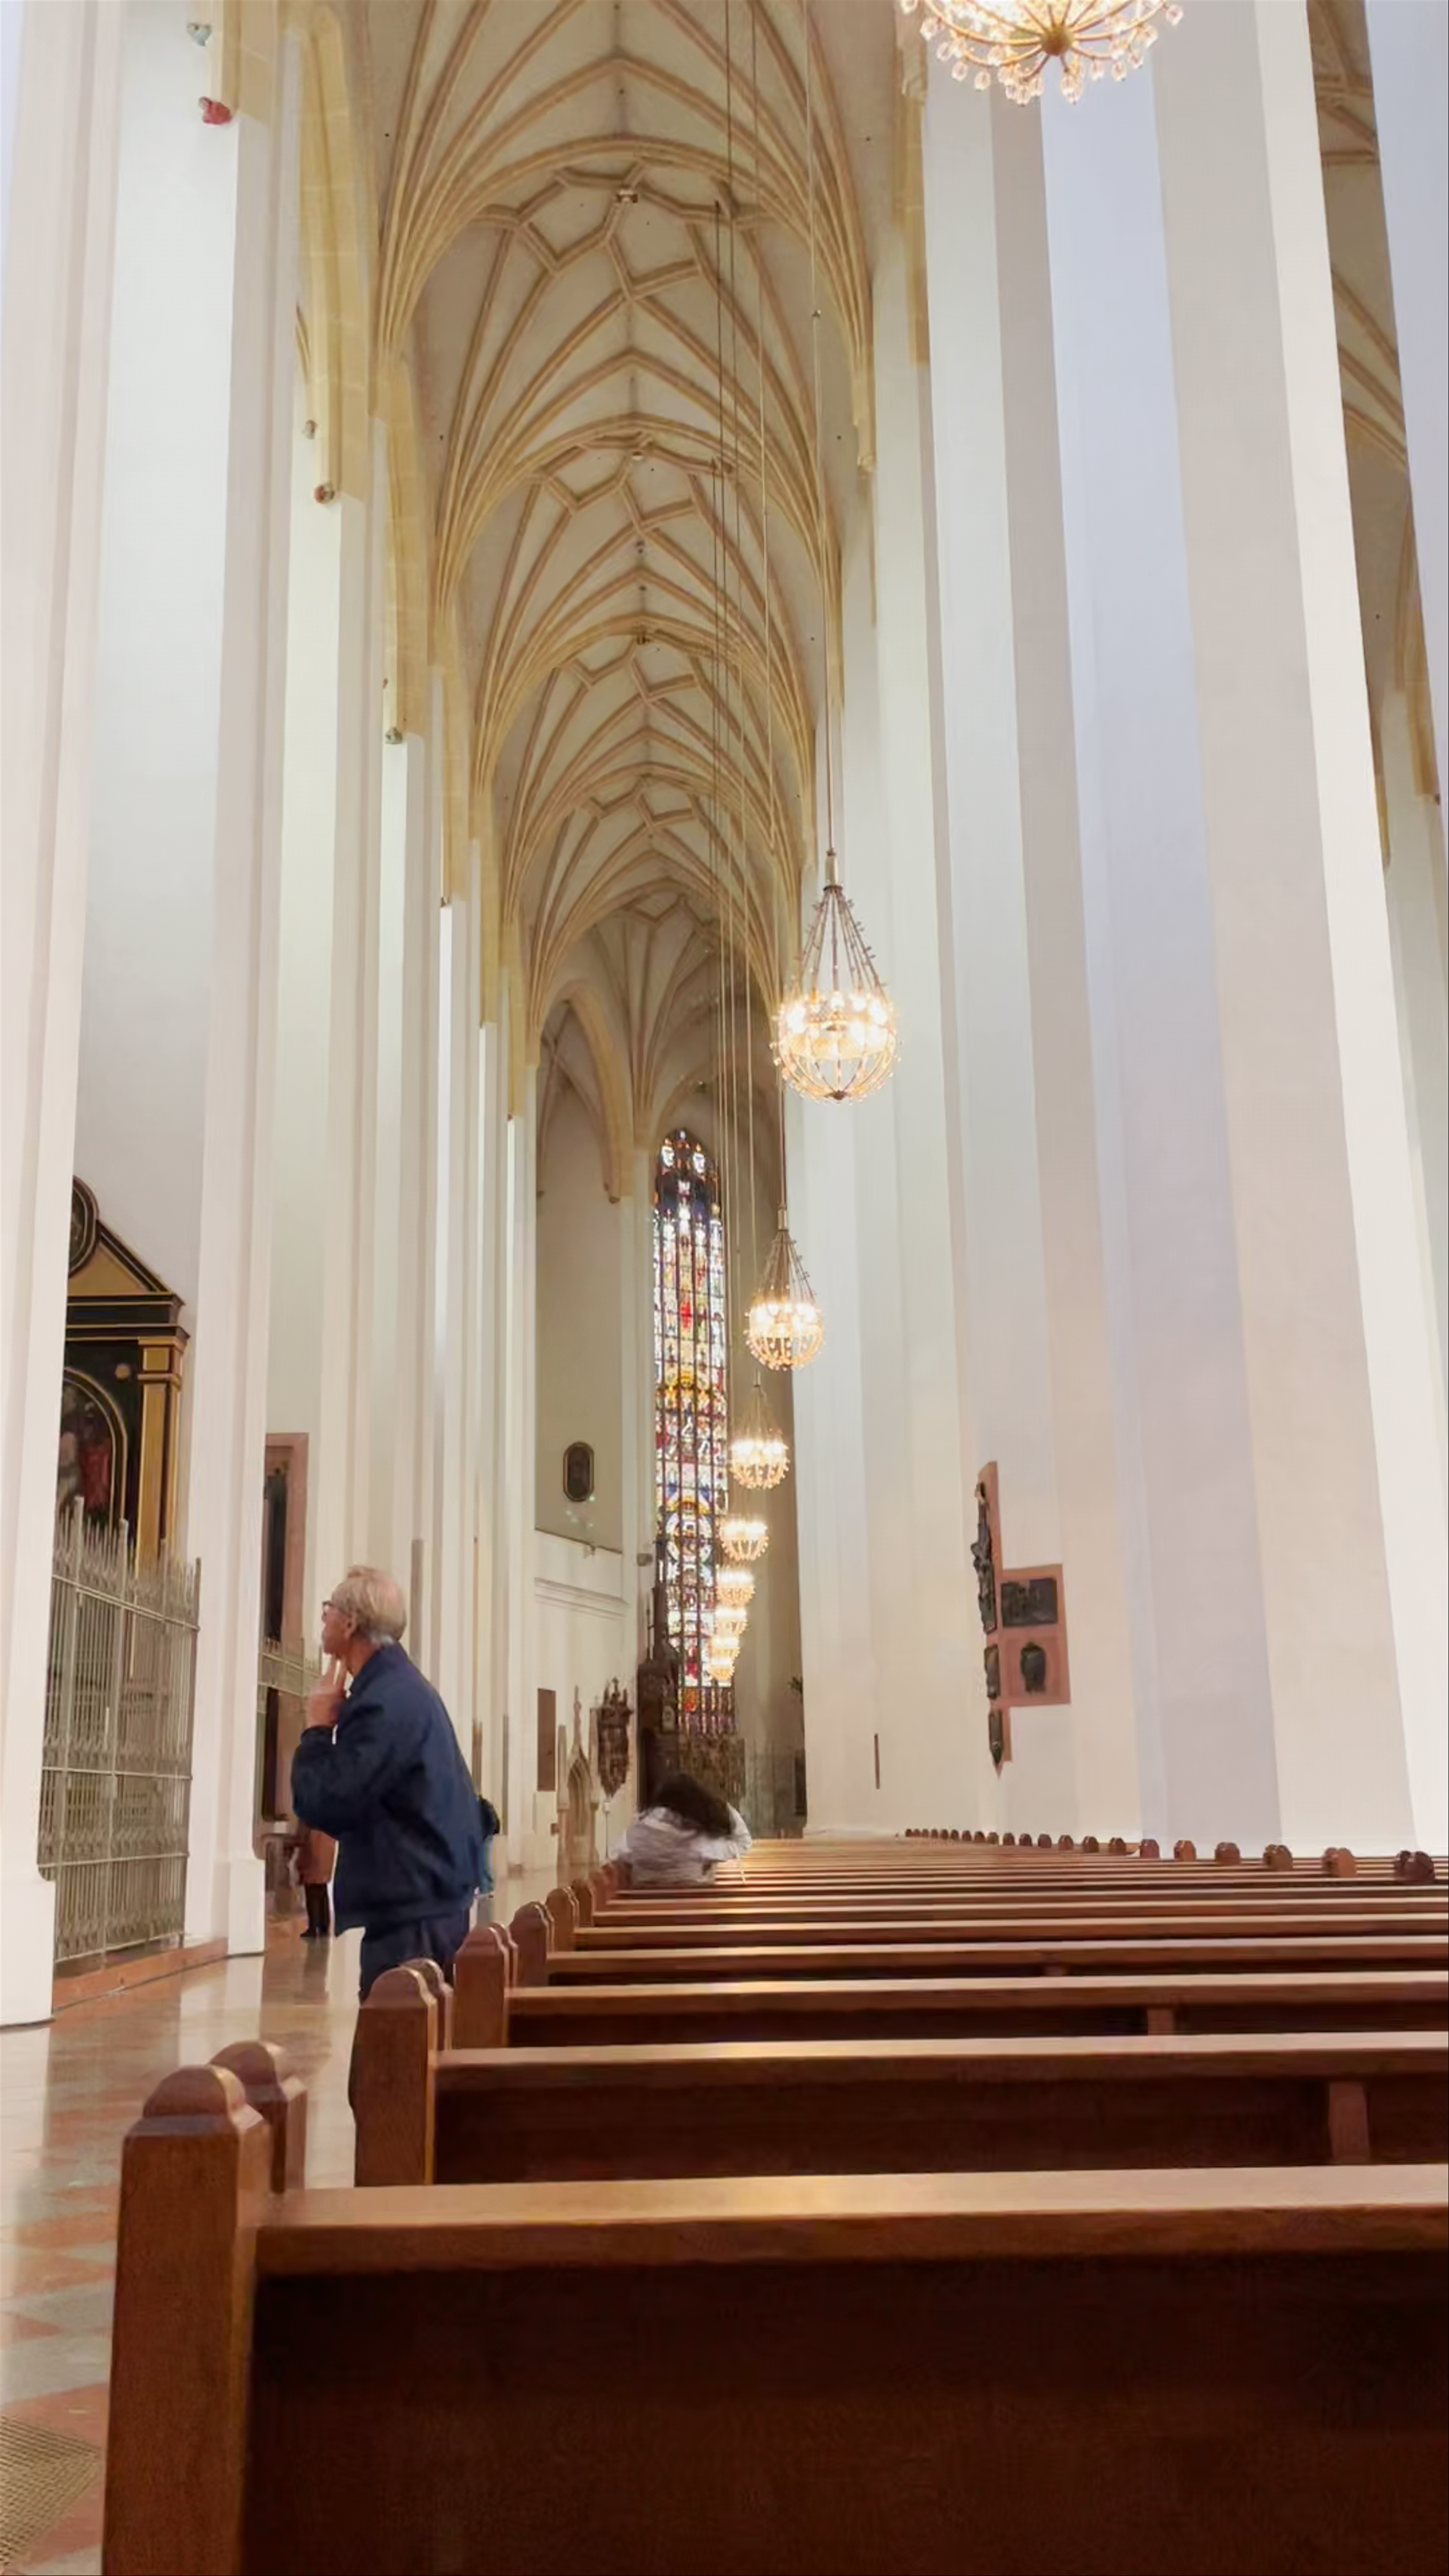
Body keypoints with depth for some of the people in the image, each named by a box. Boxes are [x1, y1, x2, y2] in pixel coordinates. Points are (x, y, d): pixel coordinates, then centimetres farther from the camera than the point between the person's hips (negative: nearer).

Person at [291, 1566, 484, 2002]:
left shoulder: (385, 1702, -18)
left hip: (412, 1912, -10)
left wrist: (318, 1728, -8)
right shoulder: (398, 1686, 15)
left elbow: (322, 1805, -22)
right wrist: (332, 1727, 6)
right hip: (424, 1901, 10)